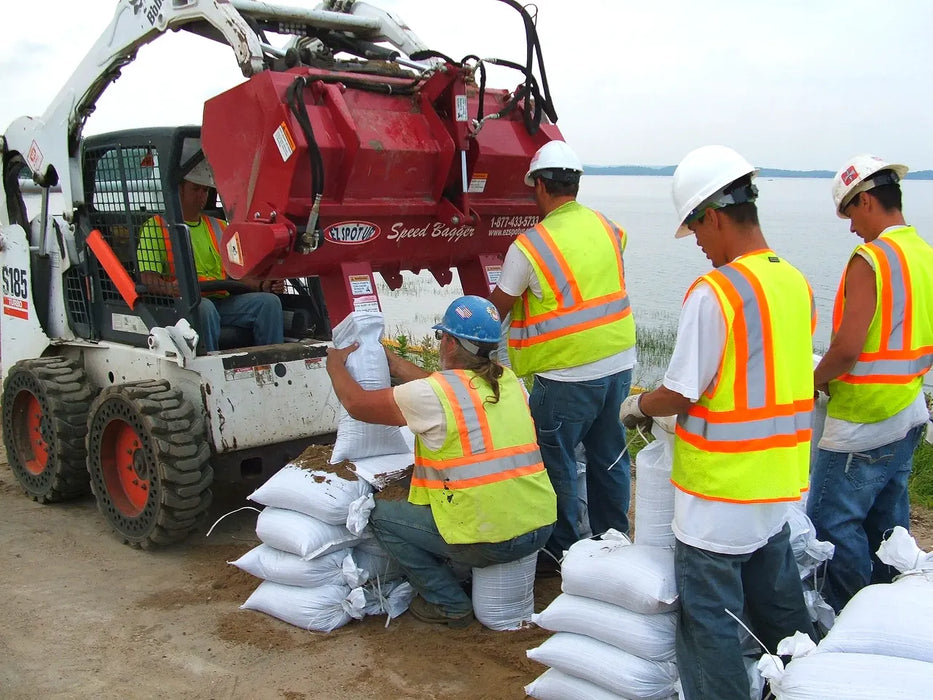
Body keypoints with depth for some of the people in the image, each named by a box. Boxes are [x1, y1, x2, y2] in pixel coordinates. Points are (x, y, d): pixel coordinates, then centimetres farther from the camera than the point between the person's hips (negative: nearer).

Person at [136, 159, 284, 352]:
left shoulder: (220, 227, 24)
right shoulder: (155, 227, 7)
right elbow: (148, 279, -4)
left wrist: (262, 285, -4)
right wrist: (171, 289, -27)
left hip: (223, 301, 5)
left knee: (269, 301, -18)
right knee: (204, 307, -38)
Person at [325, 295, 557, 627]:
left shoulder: (432, 395, -11)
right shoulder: (509, 381, 9)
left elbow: (357, 403, 2)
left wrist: (336, 365, 21)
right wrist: (390, 359, 31)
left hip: (490, 541, -7)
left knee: (382, 516, 13)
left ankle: (448, 603, 14)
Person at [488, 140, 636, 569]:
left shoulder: (529, 245, -14)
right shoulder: (607, 228, 3)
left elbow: (498, 307, -3)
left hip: (567, 376, -7)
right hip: (619, 362, 7)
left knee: (556, 463, 7)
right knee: (609, 455, 18)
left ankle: (561, 550, 18)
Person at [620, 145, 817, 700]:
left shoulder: (713, 292, -21)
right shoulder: (796, 282, 3)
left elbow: (679, 395, -17)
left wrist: (638, 406, 4)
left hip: (721, 491, -8)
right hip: (780, 482, 8)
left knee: (709, 617, 6)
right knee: (777, 602, 24)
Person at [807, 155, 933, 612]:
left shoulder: (870, 258, -18)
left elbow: (848, 347, -22)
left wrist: (816, 380, -6)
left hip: (863, 420, -9)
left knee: (831, 520, 0)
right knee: (885, 520, 18)